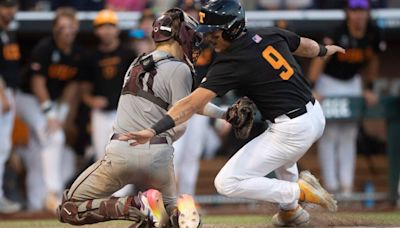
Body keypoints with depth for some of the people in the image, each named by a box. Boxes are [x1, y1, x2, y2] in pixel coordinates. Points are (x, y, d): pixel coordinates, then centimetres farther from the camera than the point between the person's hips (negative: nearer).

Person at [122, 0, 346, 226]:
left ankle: (299, 191, -3)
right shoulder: (272, 35, 3)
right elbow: (306, 46, 24)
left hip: (293, 131, -9)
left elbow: (192, 104, -24)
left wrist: (154, 130, -30)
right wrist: (324, 50, 47)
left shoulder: (231, 63, -16)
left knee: (227, 183, -3)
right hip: (316, 116, 9)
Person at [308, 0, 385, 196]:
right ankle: (330, 185, -4)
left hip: (352, 82, 5)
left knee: (349, 134, 3)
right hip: (329, 81, -5)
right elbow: (321, 59, -30)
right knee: (329, 134, -6)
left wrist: (368, 89, 7)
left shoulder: (373, 34, -10)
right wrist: (312, 89, -38)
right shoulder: (338, 34, -26)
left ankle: (346, 184, 5)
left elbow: (373, 61, 6)